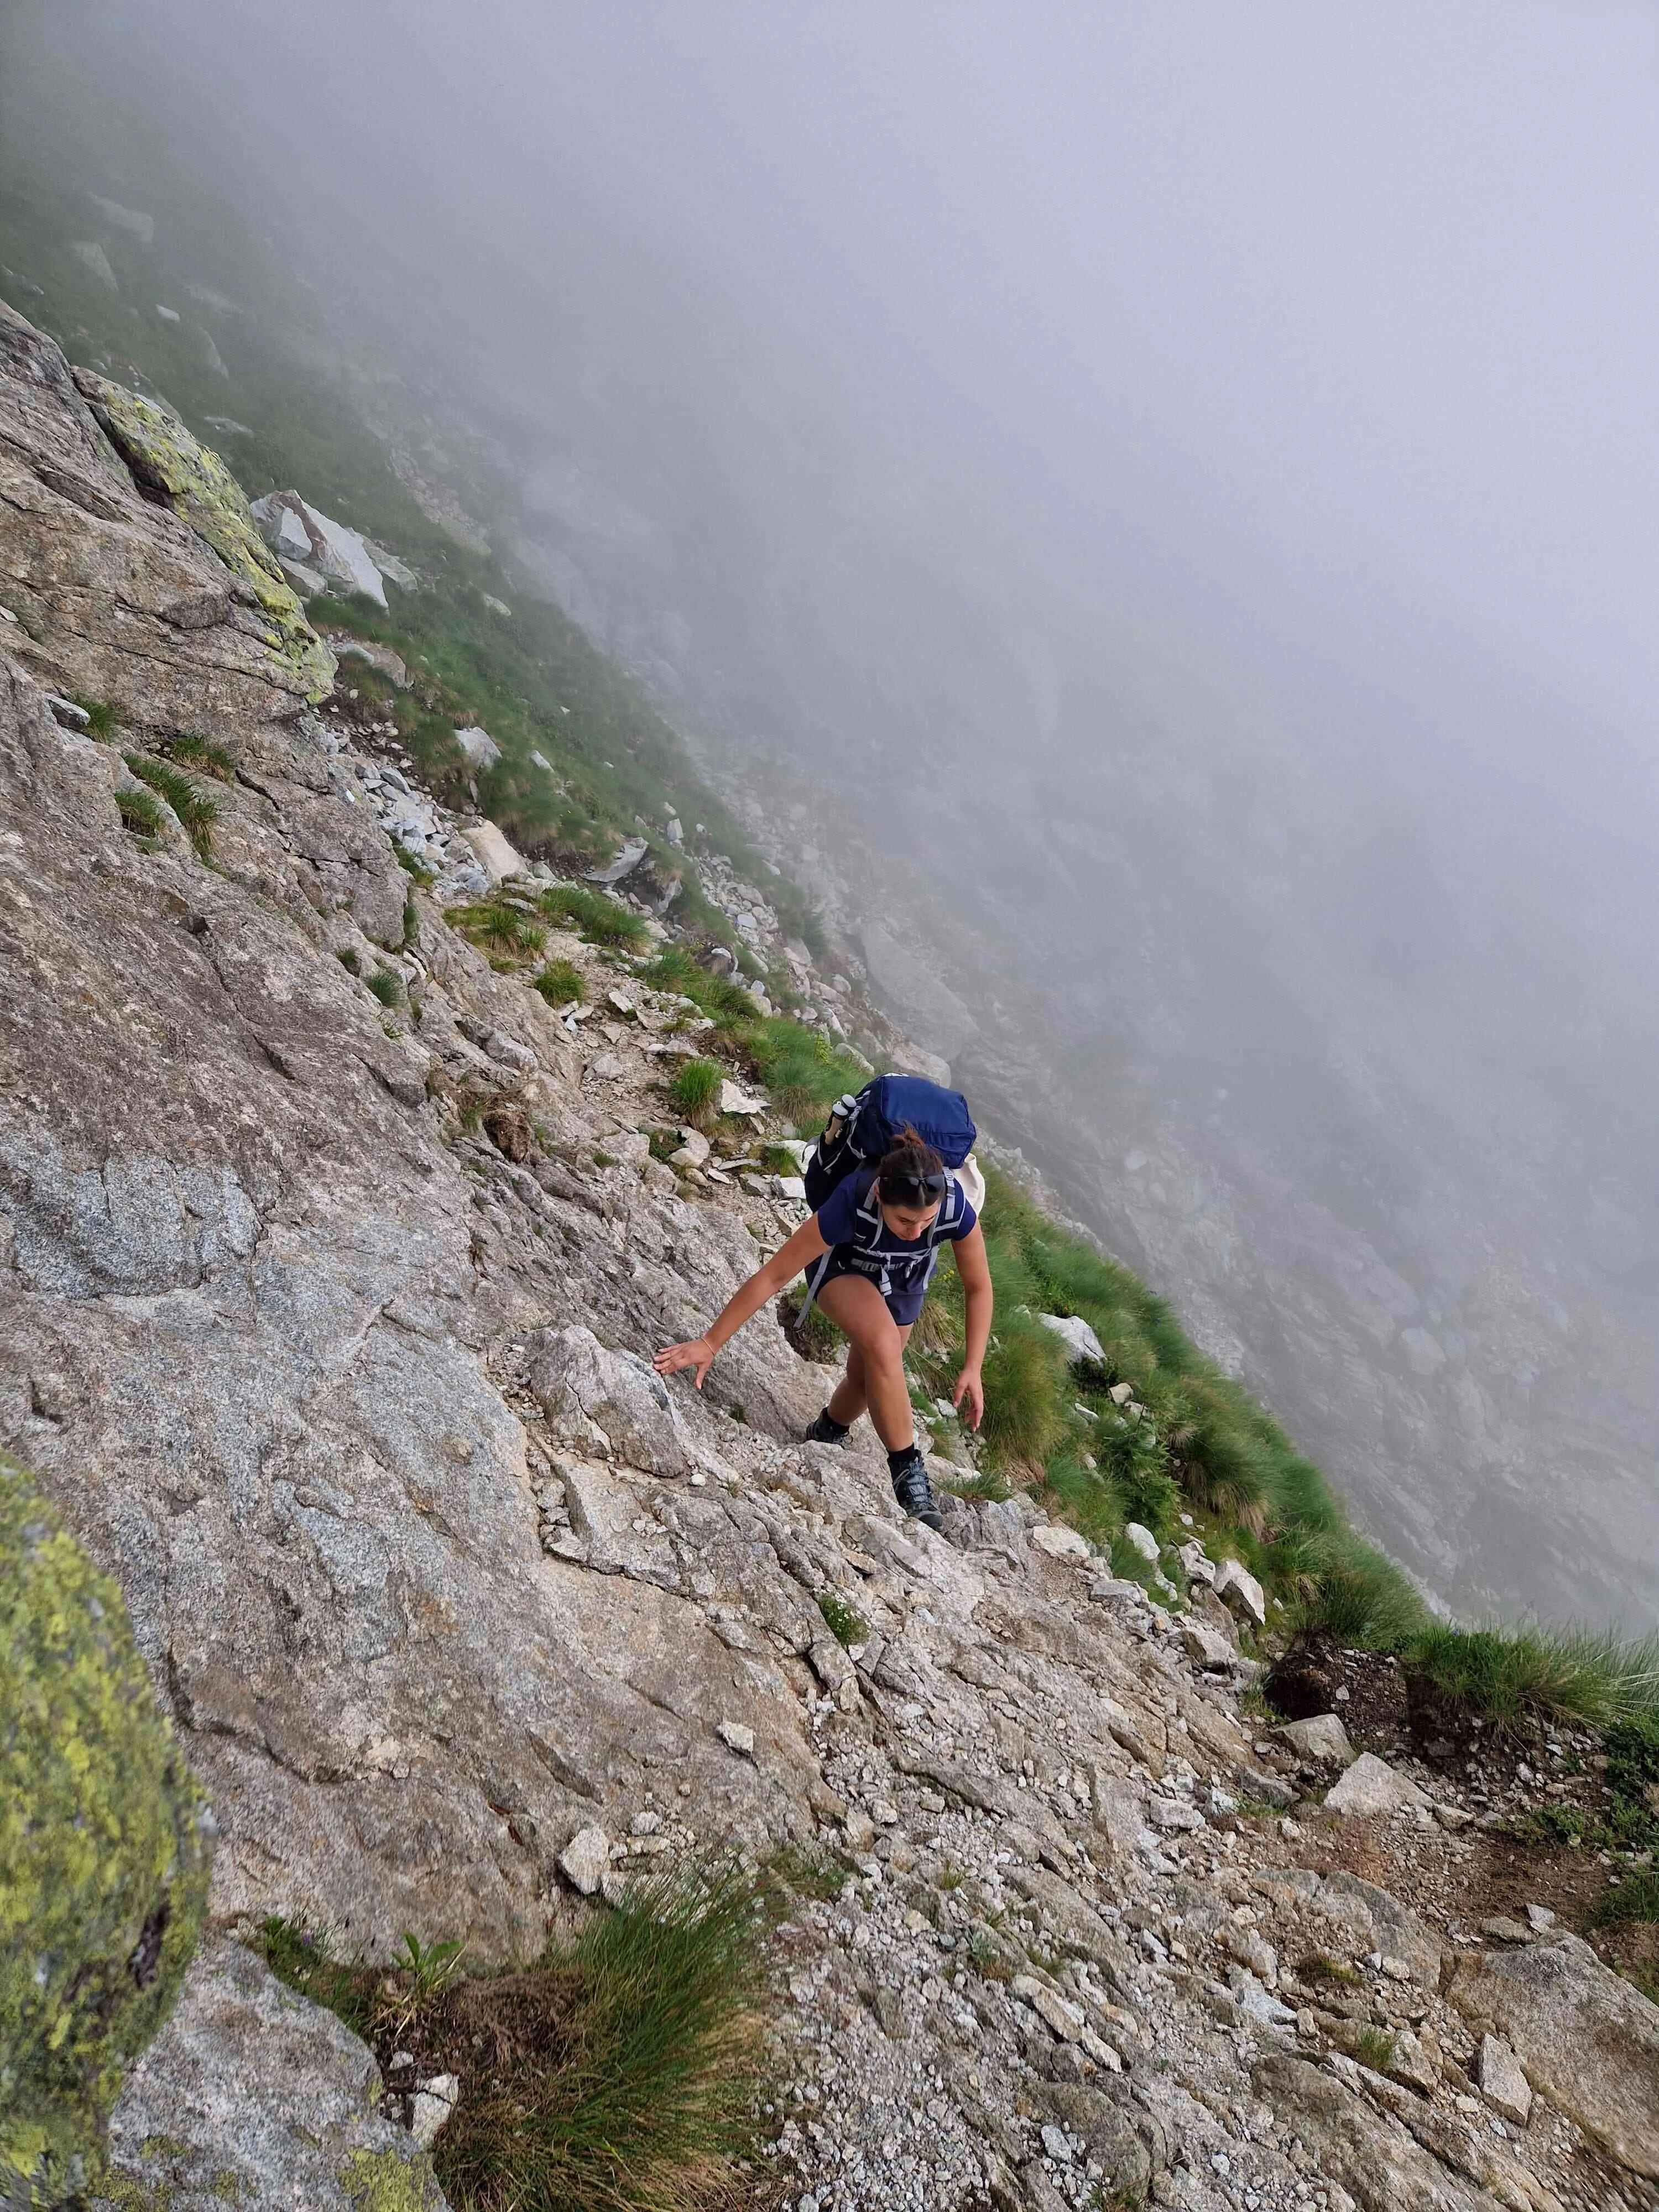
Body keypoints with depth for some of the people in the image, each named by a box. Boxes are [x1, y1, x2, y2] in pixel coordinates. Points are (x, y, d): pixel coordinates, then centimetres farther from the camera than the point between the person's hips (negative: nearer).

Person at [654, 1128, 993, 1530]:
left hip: (903, 1280, 3)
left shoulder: (956, 1208, -37)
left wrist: (972, 1369, -21)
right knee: (883, 1345, -30)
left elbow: (978, 1288, -18)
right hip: (841, 1266, -3)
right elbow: (773, 1276, -34)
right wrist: (709, 1344, -29)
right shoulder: (851, 1205, -43)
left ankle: (826, 1435, 46)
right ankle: (907, 1468, -14)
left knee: (869, 1377, 13)